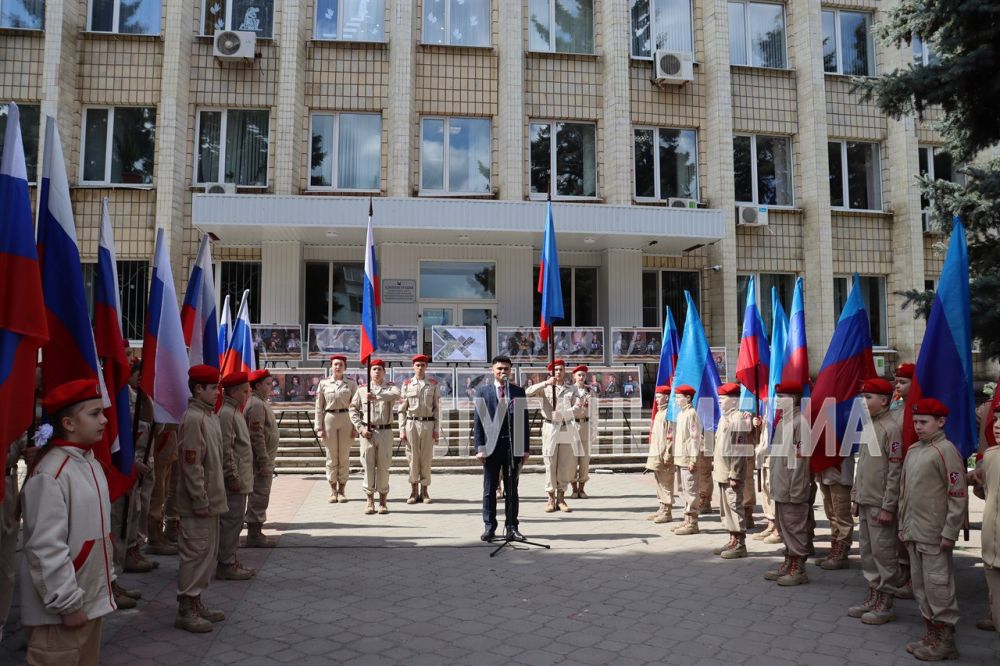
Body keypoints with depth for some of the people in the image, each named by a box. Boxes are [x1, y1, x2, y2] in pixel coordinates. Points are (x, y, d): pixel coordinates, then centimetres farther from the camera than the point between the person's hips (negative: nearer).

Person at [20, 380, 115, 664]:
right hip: (60, 612, -9)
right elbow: (45, 549, -23)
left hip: (91, 600, 9)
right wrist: (67, 604, -18)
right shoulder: (50, 474, -22)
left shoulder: (90, 463, 7)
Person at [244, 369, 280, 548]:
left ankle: (256, 533, 24)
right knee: (259, 496, -4)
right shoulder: (256, 404, -17)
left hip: (265, 458, 10)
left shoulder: (261, 402, 15)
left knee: (260, 495, 15)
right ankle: (254, 536, 3)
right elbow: (256, 436, -22)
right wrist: (264, 462, -22)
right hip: (261, 459, -10)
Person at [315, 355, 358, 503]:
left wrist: (356, 426, -1)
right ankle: (333, 491, 13)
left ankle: (342, 491, 13)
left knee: (344, 457, 4)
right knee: (331, 457, 5)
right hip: (329, 419, 0)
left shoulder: (351, 383, 4)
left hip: (346, 420, 0)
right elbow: (319, 407, 5)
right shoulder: (324, 383, 5)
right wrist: (319, 427, 0)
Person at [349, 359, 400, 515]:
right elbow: (353, 410, 7)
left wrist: (377, 396, -33)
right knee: (368, 466, 2)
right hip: (368, 432, 1)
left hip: (385, 431, -1)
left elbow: (396, 395, -20)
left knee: (383, 467, 3)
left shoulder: (390, 387, 5)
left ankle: (383, 502, 13)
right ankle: (370, 501, 12)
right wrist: (361, 428, -5)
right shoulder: (362, 389, 9)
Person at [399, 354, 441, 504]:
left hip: (428, 423, 0)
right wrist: (402, 430, -1)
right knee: (413, 458, 3)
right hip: (412, 423, 0)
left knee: (426, 458, 5)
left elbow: (436, 408, 6)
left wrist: (436, 429, 1)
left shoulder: (433, 385, 6)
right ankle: (414, 491, 14)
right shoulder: (407, 384, 5)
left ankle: (424, 491, 15)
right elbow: (402, 409, 4)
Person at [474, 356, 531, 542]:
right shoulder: (483, 391, 4)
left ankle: (511, 527, 14)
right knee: (489, 489, 5)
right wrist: (479, 448, -6)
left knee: (512, 490, 7)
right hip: (492, 445, -1)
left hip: (513, 446, 1)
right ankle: (489, 527, 14)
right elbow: (477, 421, 1)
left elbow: (524, 420, 8)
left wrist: (526, 448, 3)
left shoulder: (518, 392, 7)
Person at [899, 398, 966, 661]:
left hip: (935, 536, -8)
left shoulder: (945, 450, -12)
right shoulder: (912, 450, 12)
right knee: (920, 586, 14)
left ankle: (944, 641, 11)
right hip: (913, 534, 8)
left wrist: (950, 532, -15)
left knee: (938, 586, 0)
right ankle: (932, 631, 26)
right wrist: (903, 525, 17)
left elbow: (958, 495, -14)